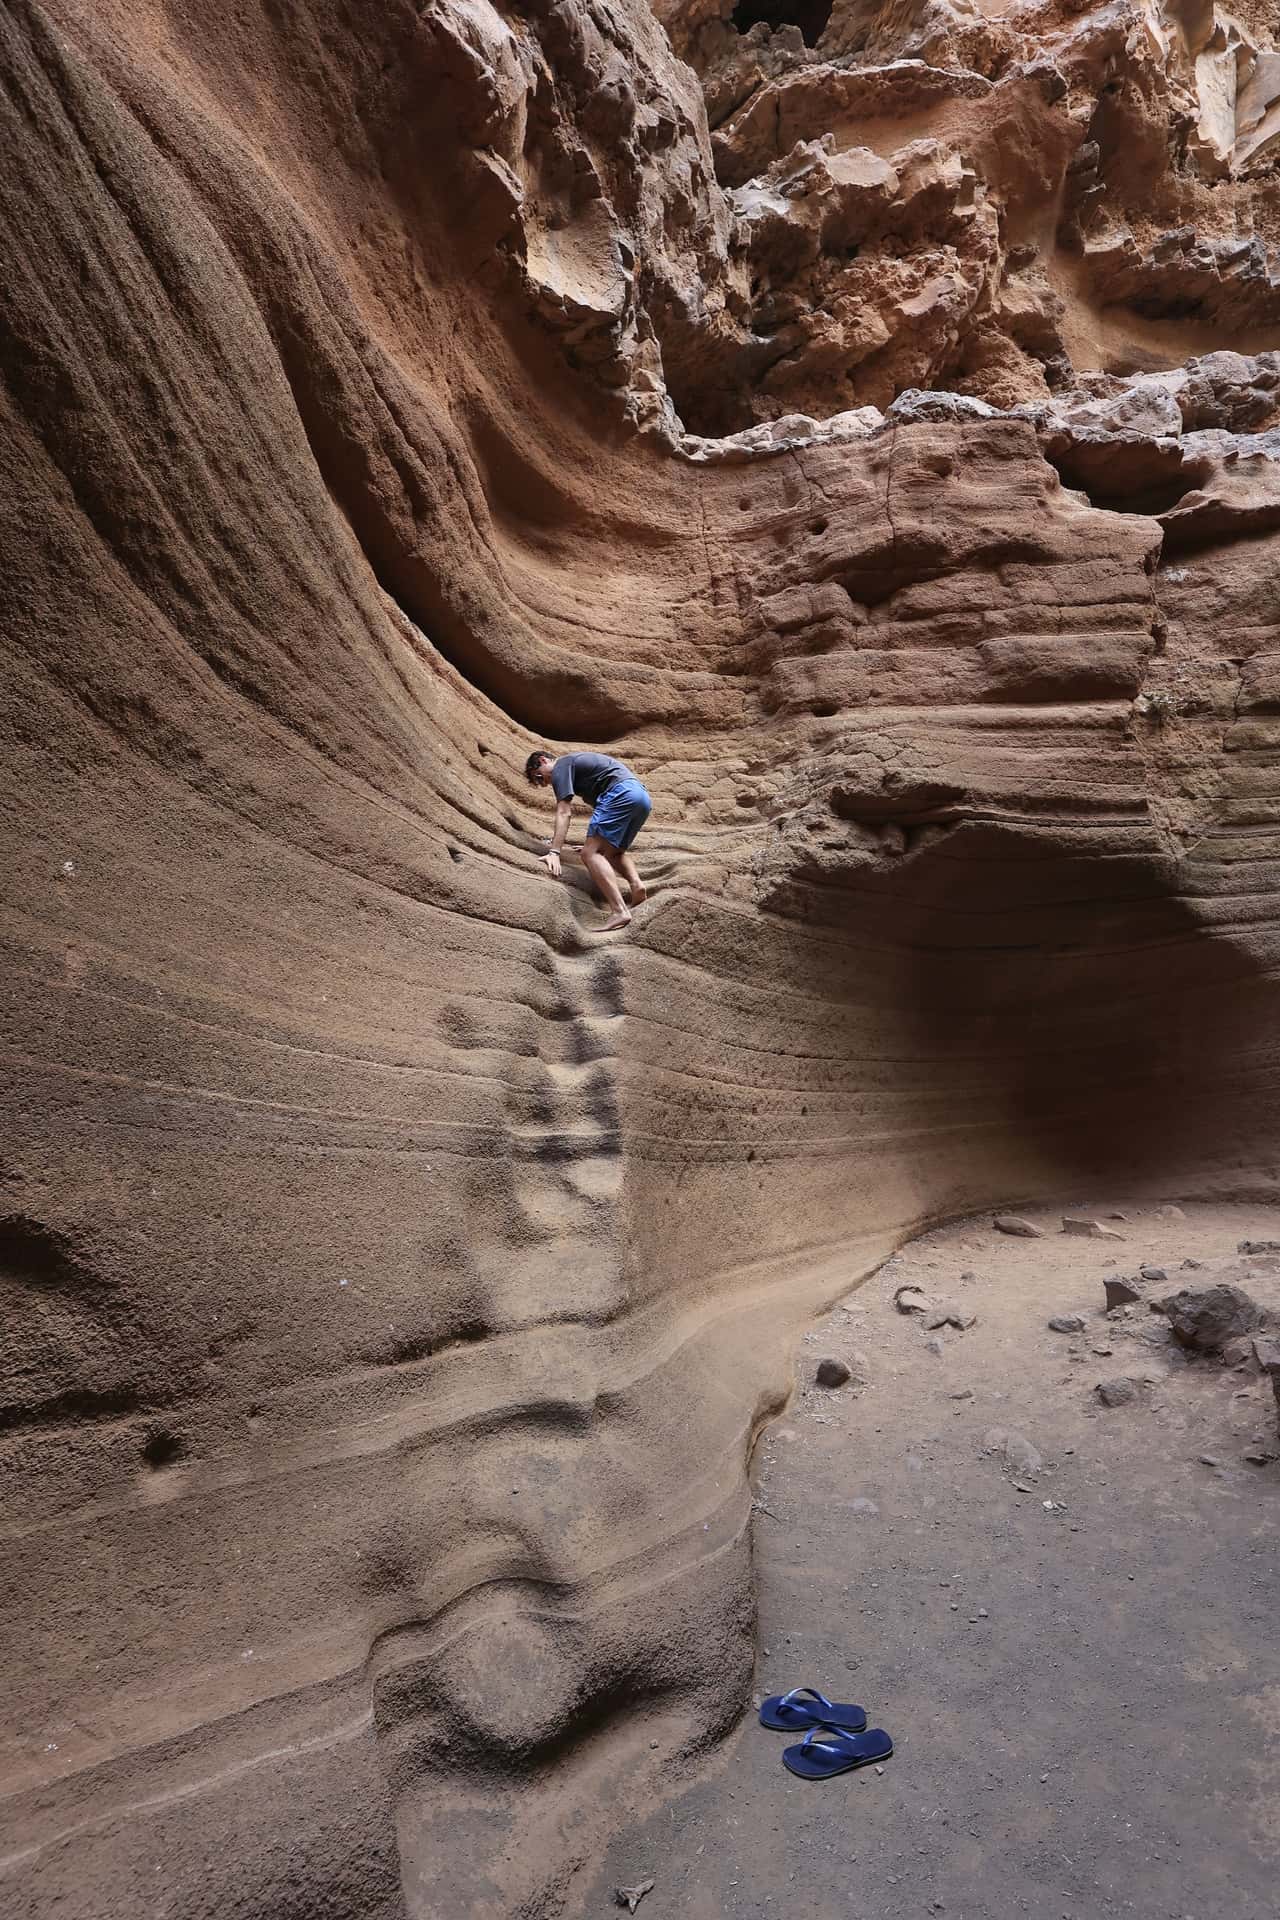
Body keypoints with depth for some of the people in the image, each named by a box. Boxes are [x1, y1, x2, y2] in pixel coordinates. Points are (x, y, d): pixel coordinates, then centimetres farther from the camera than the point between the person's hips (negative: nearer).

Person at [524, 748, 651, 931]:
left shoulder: (561, 767, 5)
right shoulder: (576, 760, 34)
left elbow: (563, 813, -9)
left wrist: (554, 852, -16)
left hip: (621, 794, -10)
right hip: (642, 795, 10)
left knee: (590, 853, -14)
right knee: (614, 852, 24)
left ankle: (620, 911, -29)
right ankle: (636, 883, -5)